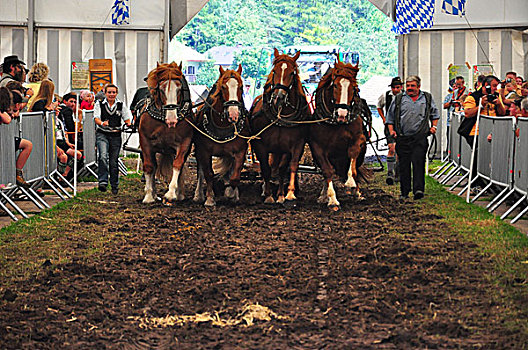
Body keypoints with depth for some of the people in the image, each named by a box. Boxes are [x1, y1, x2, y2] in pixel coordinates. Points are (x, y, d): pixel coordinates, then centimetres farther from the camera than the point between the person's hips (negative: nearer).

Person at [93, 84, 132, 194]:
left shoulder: (121, 105, 9)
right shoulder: (99, 104, 3)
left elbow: (127, 118, 9)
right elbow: (96, 118, -7)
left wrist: (128, 124, -14)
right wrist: (102, 123, -29)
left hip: (116, 135, 2)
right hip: (102, 134, -2)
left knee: (114, 161, 5)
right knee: (103, 157, -23)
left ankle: (114, 185, 18)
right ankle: (103, 182, -26)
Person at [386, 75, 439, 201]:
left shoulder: (427, 98, 12)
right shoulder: (399, 99, 12)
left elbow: (435, 113, 24)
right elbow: (390, 116, 16)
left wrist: (433, 126, 11)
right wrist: (391, 130, 4)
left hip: (420, 137, -1)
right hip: (403, 138, 1)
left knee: (418, 162, -13)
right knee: (404, 165, 3)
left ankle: (418, 189, -18)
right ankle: (404, 192, 11)